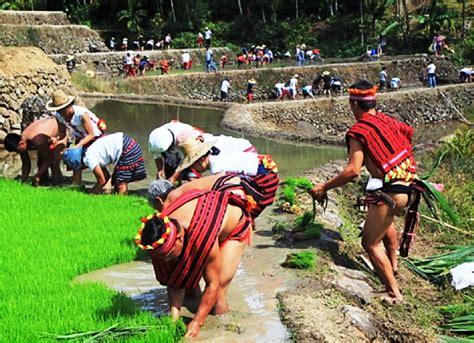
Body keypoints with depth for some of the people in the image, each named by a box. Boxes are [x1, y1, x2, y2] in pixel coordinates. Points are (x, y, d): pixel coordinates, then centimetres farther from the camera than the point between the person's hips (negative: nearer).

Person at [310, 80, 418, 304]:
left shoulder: (358, 130, -12)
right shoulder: (386, 120, 10)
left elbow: (353, 170, -20)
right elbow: (408, 132, 31)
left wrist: (324, 187, -13)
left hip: (390, 191, -9)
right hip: (408, 184, 9)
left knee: (370, 243, 1)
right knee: (385, 218, 38)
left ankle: (394, 293, 0)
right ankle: (393, 264, 49)